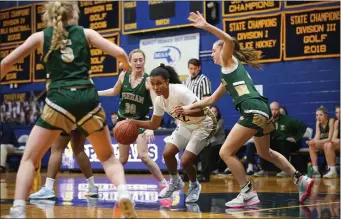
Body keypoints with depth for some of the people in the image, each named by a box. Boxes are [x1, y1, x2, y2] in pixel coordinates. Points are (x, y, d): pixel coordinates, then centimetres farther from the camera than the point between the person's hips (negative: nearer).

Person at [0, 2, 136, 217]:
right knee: (108, 157, 19)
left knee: (29, 159, 7)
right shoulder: (85, 33, 15)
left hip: (60, 100, -1)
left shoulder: (41, 36, 14)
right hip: (88, 98, 2)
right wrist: (127, 67, 28)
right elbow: (120, 53, 7)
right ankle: (123, 192, -8)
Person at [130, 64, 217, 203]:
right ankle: (175, 182, 21)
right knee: (167, 153, -7)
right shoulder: (158, 100, -9)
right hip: (186, 125, 7)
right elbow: (154, 125, 1)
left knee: (186, 160, -17)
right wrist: (134, 122, -13)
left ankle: (194, 186, 13)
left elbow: (201, 111, -31)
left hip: (203, 124, -7)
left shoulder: (180, 91, -30)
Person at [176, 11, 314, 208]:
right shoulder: (228, 73, 29)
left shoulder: (229, 61, 5)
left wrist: (206, 26, -21)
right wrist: (190, 107, 34)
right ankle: (301, 180, 30)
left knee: (226, 152, -7)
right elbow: (212, 99, 36)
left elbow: (230, 40, -18)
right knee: (265, 153, 28)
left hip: (254, 110, -10)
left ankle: (248, 194, -3)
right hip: (260, 110, 10)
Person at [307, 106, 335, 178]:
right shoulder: (318, 122, 1)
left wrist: (315, 142, -34)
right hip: (322, 143, 6)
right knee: (311, 145, -18)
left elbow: (330, 138, -24)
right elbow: (317, 136, -9)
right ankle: (315, 170, -22)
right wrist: (313, 142, -33)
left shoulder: (331, 121, -18)